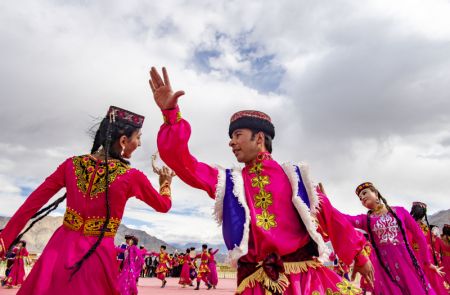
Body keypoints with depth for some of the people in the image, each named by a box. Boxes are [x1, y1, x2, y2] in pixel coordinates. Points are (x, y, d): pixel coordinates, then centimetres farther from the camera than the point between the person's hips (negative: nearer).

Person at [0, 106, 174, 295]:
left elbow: (32, 203, 1)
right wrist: (166, 183, 22)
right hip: (97, 256, -4)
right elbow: (164, 205, 3)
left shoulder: (72, 164, -2)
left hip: (60, 248, 4)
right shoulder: (132, 177, -12)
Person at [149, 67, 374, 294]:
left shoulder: (293, 175, 7)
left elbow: (329, 215, 12)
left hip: (305, 277, 0)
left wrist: (359, 254, 16)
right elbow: (184, 162, 0)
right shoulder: (227, 181, 8)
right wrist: (171, 112, -10)